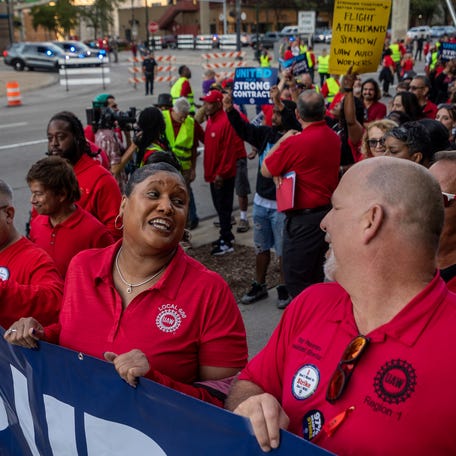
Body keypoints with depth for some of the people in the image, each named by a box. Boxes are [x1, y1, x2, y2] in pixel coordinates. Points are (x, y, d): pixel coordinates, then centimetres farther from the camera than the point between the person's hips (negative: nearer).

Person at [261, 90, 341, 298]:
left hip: (303, 218, -8)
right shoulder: (334, 138, 4)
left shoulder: (295, 142, -20)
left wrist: (282, 141, 3)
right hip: (328, 211, 8)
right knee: (315, 276, 21)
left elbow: (266, 170, -8)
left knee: (297, 282, 2)